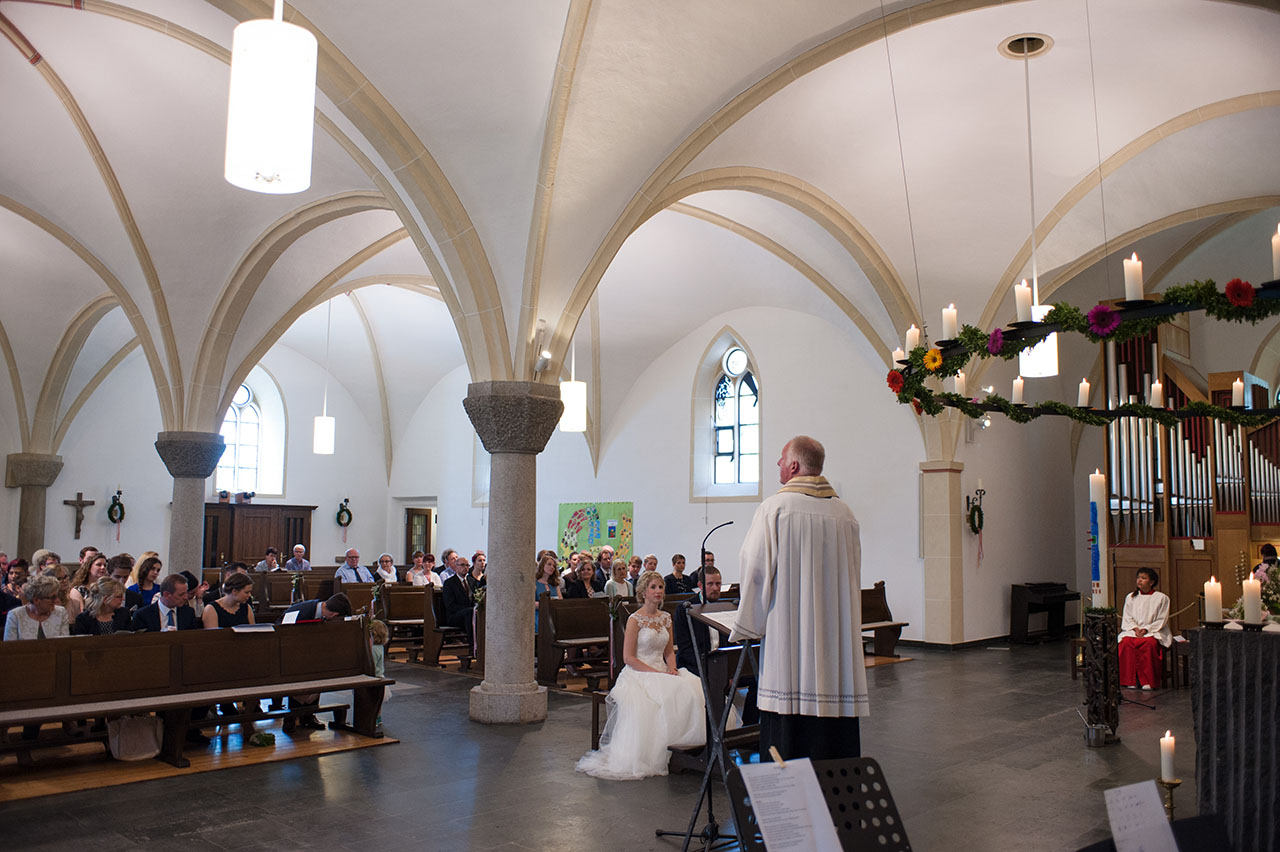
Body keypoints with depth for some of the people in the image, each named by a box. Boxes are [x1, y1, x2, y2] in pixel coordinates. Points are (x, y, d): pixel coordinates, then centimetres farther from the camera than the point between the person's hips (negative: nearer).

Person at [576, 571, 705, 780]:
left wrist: (672, 669, -3)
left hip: (662, 672, 6)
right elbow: (628, 657, -10)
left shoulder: (666, 617, 13)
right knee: (665, 698, -33)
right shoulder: (635, 620, -6)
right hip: (638, 674, -6)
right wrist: (656, 673, -16)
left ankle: (682, 745, -18)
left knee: (691, 690, -23)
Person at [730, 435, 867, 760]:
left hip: (788, 631, -5)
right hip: (836, 635, 5)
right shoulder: (845, 514, 8)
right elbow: (851, 577, 14)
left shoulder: (774, 508, -7)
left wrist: (746, 627, 2)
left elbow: (755, 569, -8)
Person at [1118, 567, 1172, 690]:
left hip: (1154, 631, -3)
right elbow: (1127, 618, 11)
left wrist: (1146, 629, -14)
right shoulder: (1131, 597, 15)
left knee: (1149, 643, -37)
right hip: (1133, 630, 3)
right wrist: (1135, 629, -8)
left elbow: (1162, 620, -1)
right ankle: (1131, 681, -27)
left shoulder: (1161, 598, 5)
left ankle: (1148, 681, -29)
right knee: (1126, 642, -31)